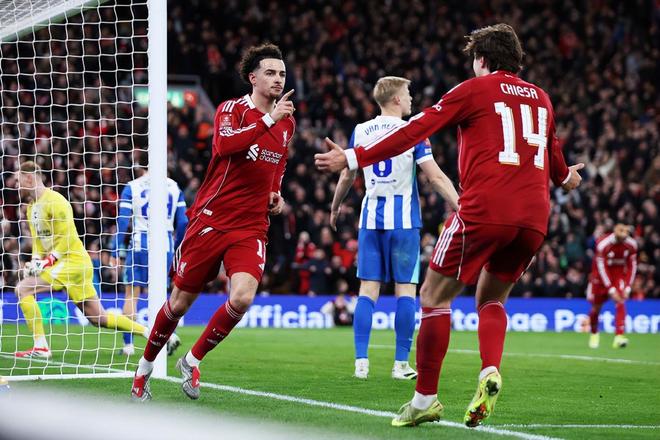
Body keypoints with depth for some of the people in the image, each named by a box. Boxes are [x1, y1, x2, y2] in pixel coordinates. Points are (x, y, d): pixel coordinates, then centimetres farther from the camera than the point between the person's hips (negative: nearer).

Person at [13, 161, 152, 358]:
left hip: (73, 261, -9)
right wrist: (35, 261, 2)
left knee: (23, 289, -15)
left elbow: (66, 239, -18)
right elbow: (38, 240, 20)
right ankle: (150, 333, 11)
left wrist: (47, 262, -21)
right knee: (99, 318, 8)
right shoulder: (32, 207, 17)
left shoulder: (54, 201, -12)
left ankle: (40, 347, -15)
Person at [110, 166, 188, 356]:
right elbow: (183, 222, 7)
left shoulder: (132, 188, 0)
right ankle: (169, 333, -7)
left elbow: (123, 221, -5)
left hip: (141, 243, -3)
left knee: (132, 293, 6)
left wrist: (115, 251, 0)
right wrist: (177, 248, 19)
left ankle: (128, 344, 3)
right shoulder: (173, 187, 8)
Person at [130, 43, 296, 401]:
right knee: (180, 302, 4)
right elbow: (225, 144, -27)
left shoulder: (287, 124, 12)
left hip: (252, 227, 3)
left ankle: (192, 361, 2)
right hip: (210, 220, -3)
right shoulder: (231, 109, -5)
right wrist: (268, 119, -32)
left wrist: (276, 195, 11)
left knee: (242, 298, -20)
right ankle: (145, 366, 28)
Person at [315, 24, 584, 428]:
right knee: (492, 299, 21)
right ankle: (490, 372, -6)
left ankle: (426, 398, 0)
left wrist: (353, 158, 0)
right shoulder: (540, 98, 21)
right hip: (534, 216, 6)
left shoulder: (474, 90, 5)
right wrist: (565, 177, 64)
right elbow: (552, 152, 40)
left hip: (485, 208, -6)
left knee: (435, 295, 5)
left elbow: (416, 131, -2)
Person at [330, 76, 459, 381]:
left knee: (368, 290, 4)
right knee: (405, 290, 1)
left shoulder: (360, 132, 6)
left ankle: (361, 362, -2)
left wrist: (335, 208, 30)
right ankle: (401, 364, -1)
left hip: (371, 218, 3)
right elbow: (435, 177, -10)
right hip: (403, 219, -3)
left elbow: (347, 176, 14)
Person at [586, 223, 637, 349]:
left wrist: (628, 287, -13)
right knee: (596, 307, 6)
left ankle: (619, 337, -25)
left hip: (619, 273, 2)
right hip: (602, 274, -2)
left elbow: (632, 266, -6)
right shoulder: (603, 244, -28)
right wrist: (611, 290, -28)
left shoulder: (631, 244, -16)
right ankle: (594, 334, 34)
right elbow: (601, 268, -26)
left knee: (620, 302, -19)